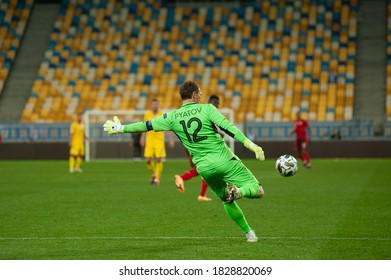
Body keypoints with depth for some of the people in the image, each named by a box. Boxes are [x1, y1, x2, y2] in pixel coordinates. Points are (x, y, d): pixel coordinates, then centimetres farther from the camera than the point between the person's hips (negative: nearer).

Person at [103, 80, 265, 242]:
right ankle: (239, 191, -34)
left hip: (204, 167, 3)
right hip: (225, 160, -3)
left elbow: (145, 126, 12)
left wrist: (121, 128, 26)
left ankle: (248, 233, 17)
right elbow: (228, 127, -12)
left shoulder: (173, 117, 7)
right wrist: (251, 145, -15)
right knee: (258, 191, -2)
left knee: (226, 200, 24)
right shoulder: (207, 109, -1)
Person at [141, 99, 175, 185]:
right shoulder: (147, 115, 5)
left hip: (159, 140, -2)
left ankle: (157, 178, 5)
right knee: (148, 160, -5)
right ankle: (153, 174, 21)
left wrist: (171, 140, -9)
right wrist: (142, 138, 17)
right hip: (149, 140, 2)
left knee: (159, 160, -8)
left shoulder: (162, 115, -3)